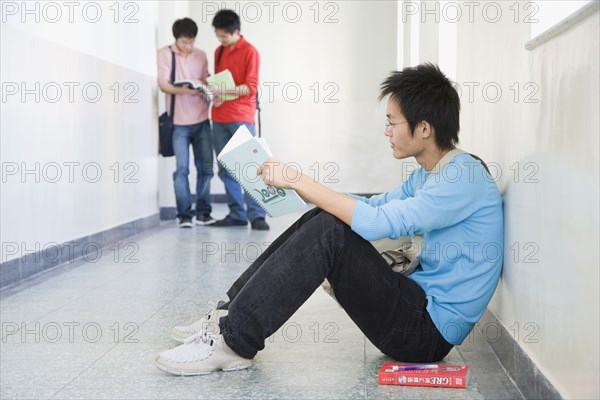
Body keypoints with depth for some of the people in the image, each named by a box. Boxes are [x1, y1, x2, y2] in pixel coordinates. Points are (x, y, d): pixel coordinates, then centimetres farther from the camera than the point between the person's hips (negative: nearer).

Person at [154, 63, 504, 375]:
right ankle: (232, 316, 2)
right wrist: (297, 185, 7)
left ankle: (234, 342, -20)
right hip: (418, 303, 9)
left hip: (430, 330, -9)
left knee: (329, 231, -22)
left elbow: (377, 223, -28)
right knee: (322, 221, 2)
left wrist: (298, 180, -22)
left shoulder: (465, 176, -18)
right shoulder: (427, 175, 13)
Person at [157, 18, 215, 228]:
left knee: (205, 167, 3)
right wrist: (185, 90, -24)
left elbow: (206, 83, 13)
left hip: (202, 120, 3)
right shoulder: (164, 54, 0)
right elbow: (163, 84, -7)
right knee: (182, 168, -4)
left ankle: (203, 211, 13)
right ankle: (184, 214, 4)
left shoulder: (201, 55, 11)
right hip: (179, 121, -3)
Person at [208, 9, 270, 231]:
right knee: (226, 170, 3)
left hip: (241, 118, -6)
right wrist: (215, 94, 0)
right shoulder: (219, 52, 16)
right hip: (219, 118, 6)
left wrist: (225, 90, -22)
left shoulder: (250, 52, -3)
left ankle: (256, 215, -10)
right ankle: (236, 214, 7)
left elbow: (251, 87, -9)